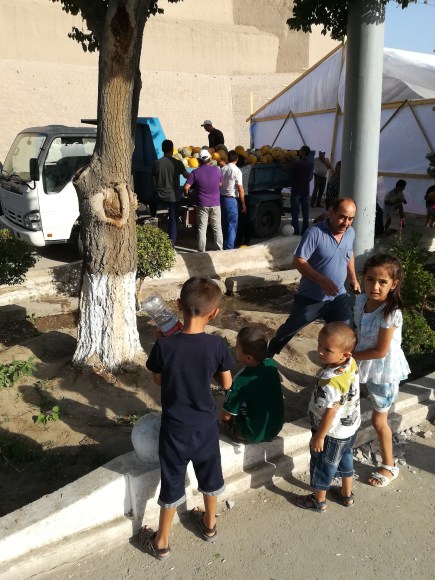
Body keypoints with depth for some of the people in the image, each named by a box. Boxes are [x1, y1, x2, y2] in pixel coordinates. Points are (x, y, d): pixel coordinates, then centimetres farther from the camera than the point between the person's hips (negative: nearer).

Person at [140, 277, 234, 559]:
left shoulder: (164, 345, -22)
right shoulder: (217, 345, -19)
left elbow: (158, 379, -3)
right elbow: (226, 384, -6)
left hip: (175, 428, -1)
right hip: (206, 425, 1)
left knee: (172, 483, 17)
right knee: (210, 475, 26)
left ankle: (161, 542, 34)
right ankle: (209, 524, 48)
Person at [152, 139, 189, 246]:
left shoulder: (157, 163, -1)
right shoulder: (177, 163, -10)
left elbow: (154, 181, 6)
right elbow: (187, 176, 1)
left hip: (161, 197, 3)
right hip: (173, 196, -3)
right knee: (173, 221, 4)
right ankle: (171, 243, 3)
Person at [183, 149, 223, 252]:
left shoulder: (195, 172, -8)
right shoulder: (217, 170, -2)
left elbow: (186, 187, -11)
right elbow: (220, 184, 13)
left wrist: (186, 193, 9)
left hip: (202, 205, -1)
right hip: (215, 204, 1)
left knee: (202, 229, 5)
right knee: (217, 228, 10)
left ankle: (201, 251, 8)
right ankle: (220, 249, 14)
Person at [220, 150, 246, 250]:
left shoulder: (222, 169, 4)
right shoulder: (236, 170, -12)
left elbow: (219, 184, 8)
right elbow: (240, 189, -13)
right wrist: (243, 204, -7)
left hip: (221, 198, 6)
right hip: (231, 200, -6)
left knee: (223, 224, 17)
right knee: (232, 226, 1)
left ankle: (223, 246, 25)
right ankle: (228, 248, 1)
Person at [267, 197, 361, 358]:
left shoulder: (350, 232, 0)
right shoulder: (315, 233, -21)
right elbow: (298, 261, -22)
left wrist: (353, 278, 11)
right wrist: (321, 280, -32)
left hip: (338, 297, 4)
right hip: (311, 297, -4)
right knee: (289, 329, 13)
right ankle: (267, 355, 36)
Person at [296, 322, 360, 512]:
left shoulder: (331, 382, -40)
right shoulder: (351, 364, -15)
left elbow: (330, 413, -29)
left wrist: (319, 436, -15)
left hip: (332, 433, -8)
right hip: (350, 427, 8)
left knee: (322, 465, 17)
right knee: (344, 458, 29)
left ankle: (319, 501, 40)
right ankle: (346, 495, 50)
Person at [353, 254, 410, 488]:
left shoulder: (391, 313, -32)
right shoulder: (361, 300, -11)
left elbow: (380, 351, -25)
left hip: (384, 370, -6)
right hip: (364, 364, 6)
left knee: (378, 420, 10)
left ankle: (389, 467, 32)